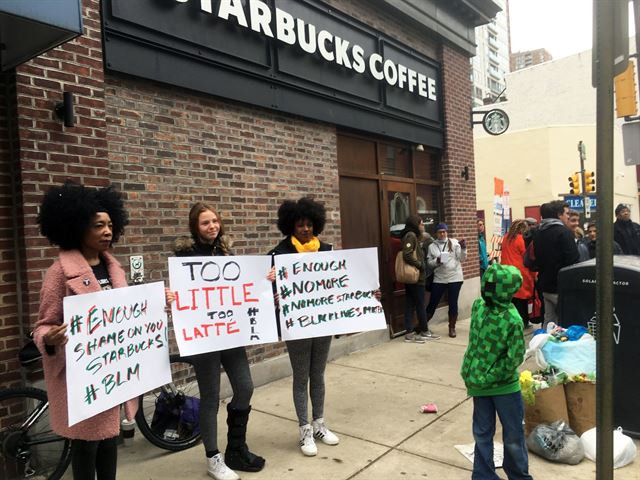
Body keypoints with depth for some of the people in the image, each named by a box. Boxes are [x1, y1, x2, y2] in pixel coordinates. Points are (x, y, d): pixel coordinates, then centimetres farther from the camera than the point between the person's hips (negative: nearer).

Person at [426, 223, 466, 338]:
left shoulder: (454, 242, 1)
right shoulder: (432, 246, 5)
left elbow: (462, 259, -2)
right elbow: (429, 262, 4)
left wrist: (463, 248, -18)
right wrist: (436, 261, -15)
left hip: (454, 278, -1)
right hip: (439, 279, 1)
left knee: (453, 303, 4)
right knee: (432, 303, 5)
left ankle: (452, 328, 18)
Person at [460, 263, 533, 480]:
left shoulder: (512, 319, -21)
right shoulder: (478, 306, -6)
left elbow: (514, 358, -18)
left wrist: (489, 377, -16)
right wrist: (470, 373, 4)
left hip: (505, 386, -4)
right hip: (479, 384, 4)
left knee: (513, 435, 16)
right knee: (482, 433, 16)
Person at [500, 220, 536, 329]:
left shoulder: (506, 238, 9)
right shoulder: (521, 239, -10)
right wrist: (534, 275, 0)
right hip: (520, 274, -6)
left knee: (511, 300, 10)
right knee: (522, 301, 3)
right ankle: (523, 322, 9)